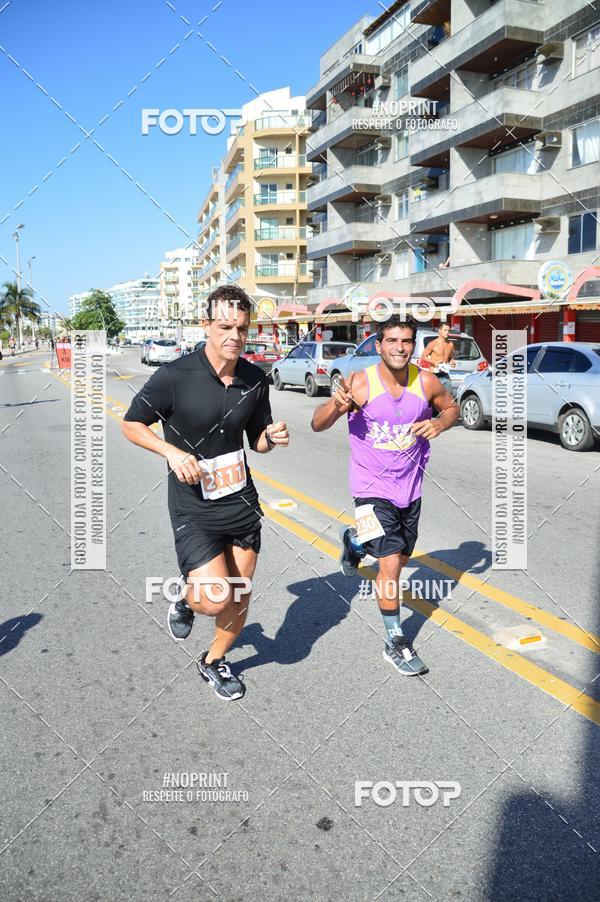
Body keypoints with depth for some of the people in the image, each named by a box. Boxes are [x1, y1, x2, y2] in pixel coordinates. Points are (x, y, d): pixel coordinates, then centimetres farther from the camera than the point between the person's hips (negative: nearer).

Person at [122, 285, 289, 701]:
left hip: (242, 501, 5)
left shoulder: (255, 379, -2)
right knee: (216, 598, -14)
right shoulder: (174, 376, -17)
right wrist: (173, 452, -21)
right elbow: (132, 424, -5)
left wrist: (272, 437, -13)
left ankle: (214, 660, 40)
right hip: (194, 508, -5)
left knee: (240, 598, 12)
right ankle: (185, 600, 24)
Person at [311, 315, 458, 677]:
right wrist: (336, 405, -37)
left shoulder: (427, 382, -9)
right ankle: (396, 642, 11)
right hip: (373, 488, -5)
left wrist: (440, 423, -12)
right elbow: (317, 425, -15)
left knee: (402, 556, 21)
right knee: (391, 565, -9)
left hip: (410, 486, 5)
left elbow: (451, 407, 11)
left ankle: (355, 540, 53)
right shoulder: (361, 384, -18)